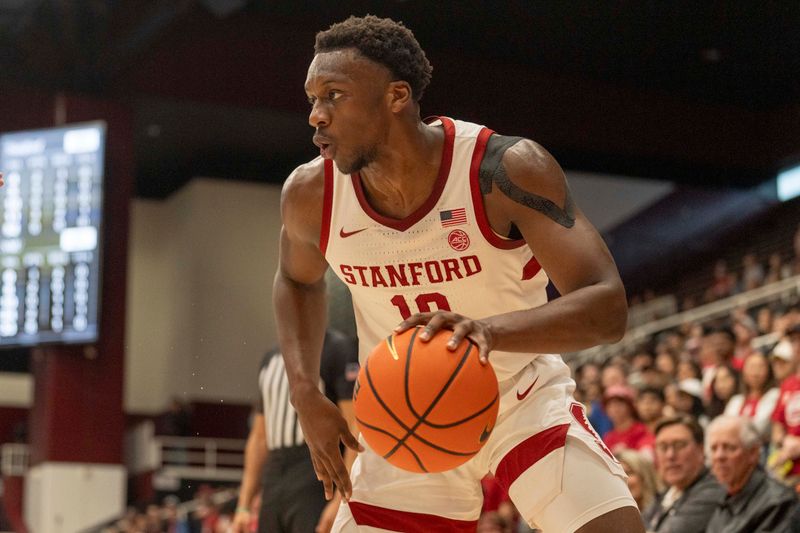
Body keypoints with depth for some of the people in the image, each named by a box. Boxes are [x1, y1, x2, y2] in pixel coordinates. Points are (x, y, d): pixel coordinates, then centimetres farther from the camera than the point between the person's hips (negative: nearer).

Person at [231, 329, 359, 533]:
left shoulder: (338, 348, -3)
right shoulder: (271, 358, 20)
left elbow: (357, 431, -12)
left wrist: (341, 500, -21)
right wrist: (244, 506, 16)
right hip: (272, 495, 7)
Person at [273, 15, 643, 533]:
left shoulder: (507, 170, -25)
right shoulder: (311, 194, -13)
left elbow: (606, 306, -32)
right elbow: (298, 280, 12)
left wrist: (492, 329, -50)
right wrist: (306, 396, -3)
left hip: (525, 406, -3)